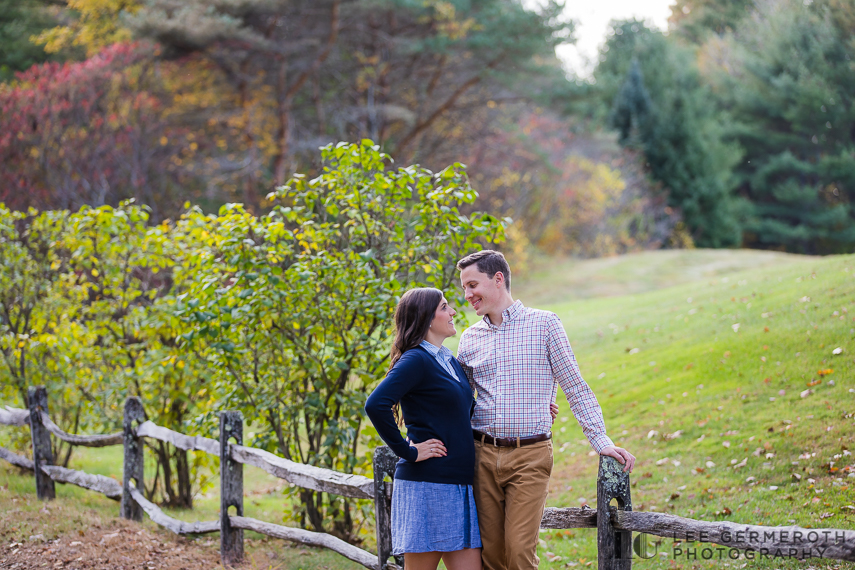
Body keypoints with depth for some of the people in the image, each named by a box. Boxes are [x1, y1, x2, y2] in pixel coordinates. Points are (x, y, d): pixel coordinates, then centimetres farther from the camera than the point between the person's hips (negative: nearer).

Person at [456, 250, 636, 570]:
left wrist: (602, 442, -7)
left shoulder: (544, 324, 2)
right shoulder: (470, 338, 13)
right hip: (482, 455, 4)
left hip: (530, 457, -3)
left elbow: (576, 389, 2)